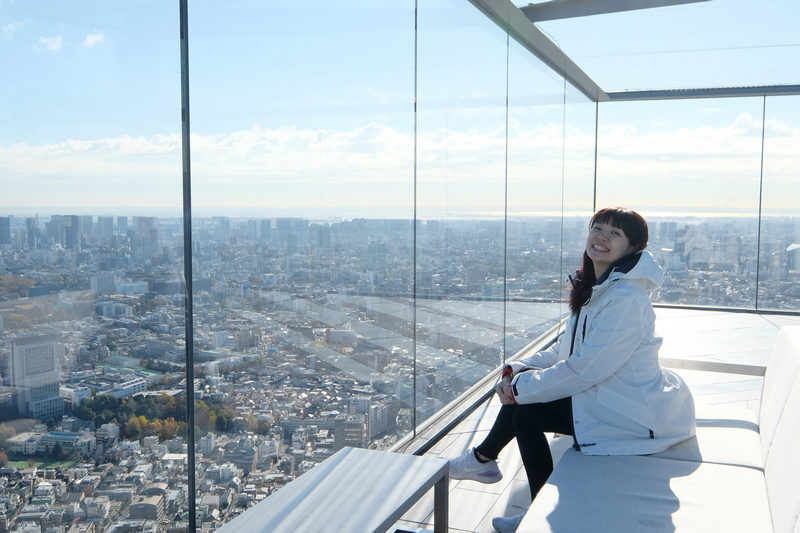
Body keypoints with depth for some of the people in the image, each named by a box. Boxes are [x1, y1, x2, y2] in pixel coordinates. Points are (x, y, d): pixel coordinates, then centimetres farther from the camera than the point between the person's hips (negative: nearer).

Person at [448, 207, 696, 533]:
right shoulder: (596, 287, 6)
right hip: (613, 395, 9)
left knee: (525, 411, -12)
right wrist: (519, 369, -4)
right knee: (523, 388, 3)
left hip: (634, 417, -9)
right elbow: (566, 349, 10)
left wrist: (521, 388, -14)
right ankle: (484, 458, 18)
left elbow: (585, 369, -24)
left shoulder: (626, 298, -25)